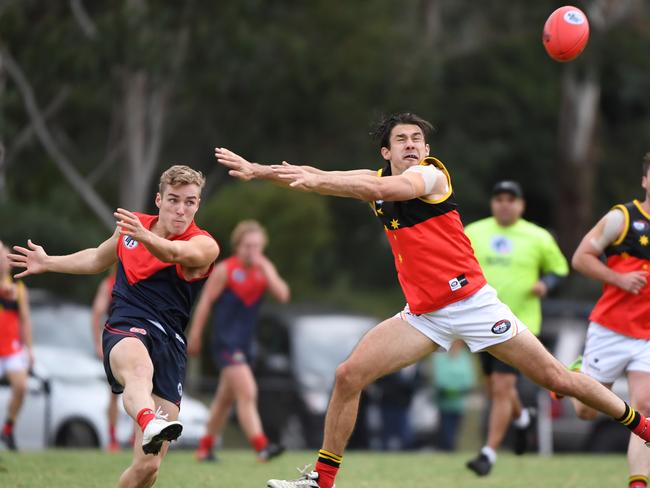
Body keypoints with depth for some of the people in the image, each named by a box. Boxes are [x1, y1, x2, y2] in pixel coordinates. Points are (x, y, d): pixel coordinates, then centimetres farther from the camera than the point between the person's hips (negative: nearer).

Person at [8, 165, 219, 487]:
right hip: (125, 329, 0)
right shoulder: (131, 225, 12)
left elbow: (176, 253, -28)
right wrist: (48, 263, 41)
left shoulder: (204, 246, -2)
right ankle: (149, 423, -75)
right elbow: (97, 259, 35)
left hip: (170, 344, 0)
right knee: (138, 366, -41)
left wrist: (145, 237, -48)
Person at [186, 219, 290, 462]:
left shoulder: (264, 268, 4)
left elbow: (283, 295, -10)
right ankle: (261, 446, -25)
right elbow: (205, 302, -5)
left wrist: (265, 269, -19)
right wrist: (194, 337, -4)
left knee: (226, 398, 16)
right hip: (225, 342, -7)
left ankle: (205, 447, 29)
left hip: (245, 343, 7)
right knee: (247, 392, -19)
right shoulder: (224, 270, -10)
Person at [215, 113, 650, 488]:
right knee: (349, 376, -6)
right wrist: (256, 170, -5)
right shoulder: (379, 178, 9)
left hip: (472, 302, -6)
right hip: (423, 314, 6)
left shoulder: (432, 174, -11)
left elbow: (380, 189, -28)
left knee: (555, 377, -5)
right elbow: (319, 177, 6)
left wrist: (316, 179, -35)